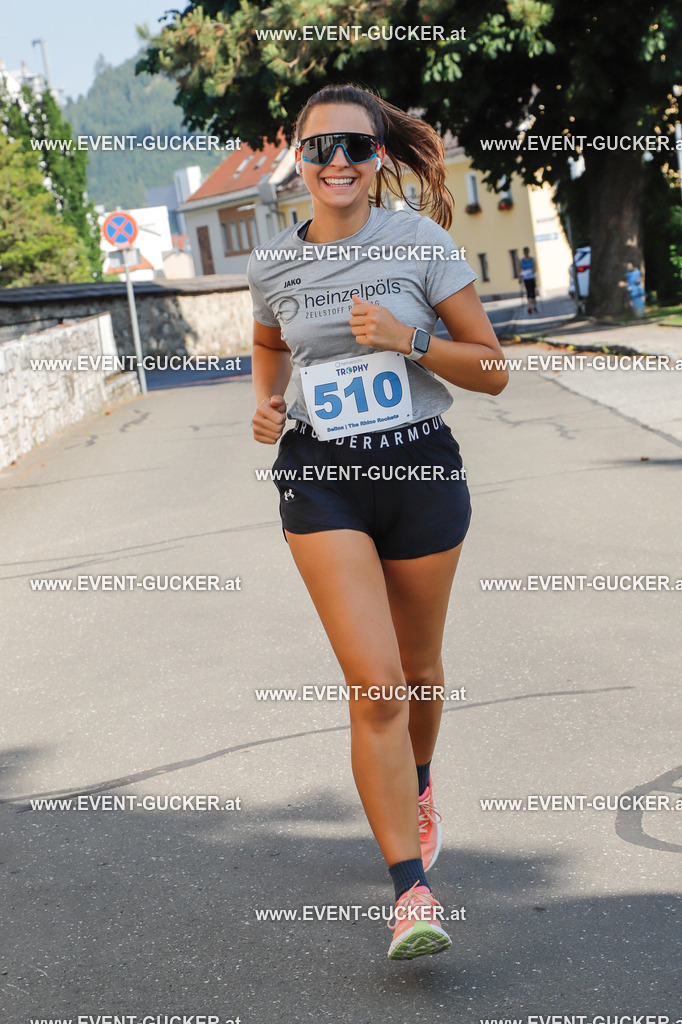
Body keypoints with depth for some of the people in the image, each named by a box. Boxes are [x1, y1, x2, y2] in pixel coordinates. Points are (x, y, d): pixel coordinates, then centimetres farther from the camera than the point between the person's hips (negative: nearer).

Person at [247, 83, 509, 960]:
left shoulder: (421, 243, -4)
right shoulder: (273, 265, 2)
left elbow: (492, 370, -2)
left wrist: (409, 340, -17)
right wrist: (265, 400, 4)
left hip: (421, 468, 0)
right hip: (322, 479, 0)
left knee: (417, 672, 16)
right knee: (375, 684, -13)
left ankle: (418, 787, 49)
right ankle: (410, 889, -8)